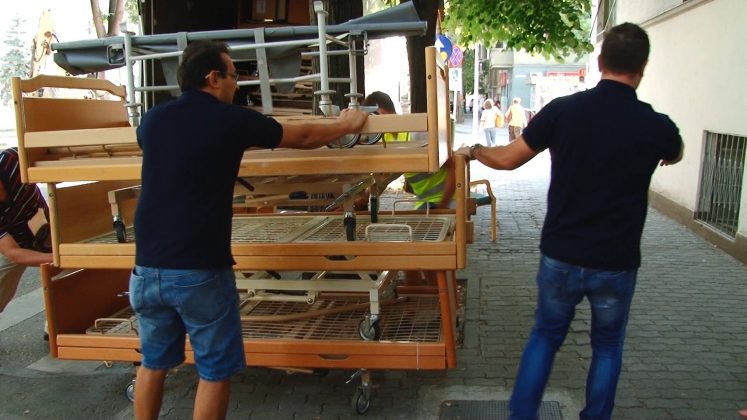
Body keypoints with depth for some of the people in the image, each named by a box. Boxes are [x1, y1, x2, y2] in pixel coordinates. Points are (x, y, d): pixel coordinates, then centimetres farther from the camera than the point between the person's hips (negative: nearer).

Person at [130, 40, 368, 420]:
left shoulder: (152, 120, 6)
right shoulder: (231, 120, -6)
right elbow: (303, 137, 8)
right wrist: (346, 125, 26)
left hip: (148, 267, 6)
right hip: (200, 271, -5)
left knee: (153, 363, 21)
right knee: (214, 370, 9)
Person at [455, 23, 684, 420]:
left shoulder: (563, 110, -11)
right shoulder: (656, 126, -8)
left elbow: (507, 159, -2)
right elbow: (675, 156, 17)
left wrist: (473, 151, 17)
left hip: (560, 257, 1)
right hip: (616, 264, 0)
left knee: (545, 336, 20)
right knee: (607, 346, 21)